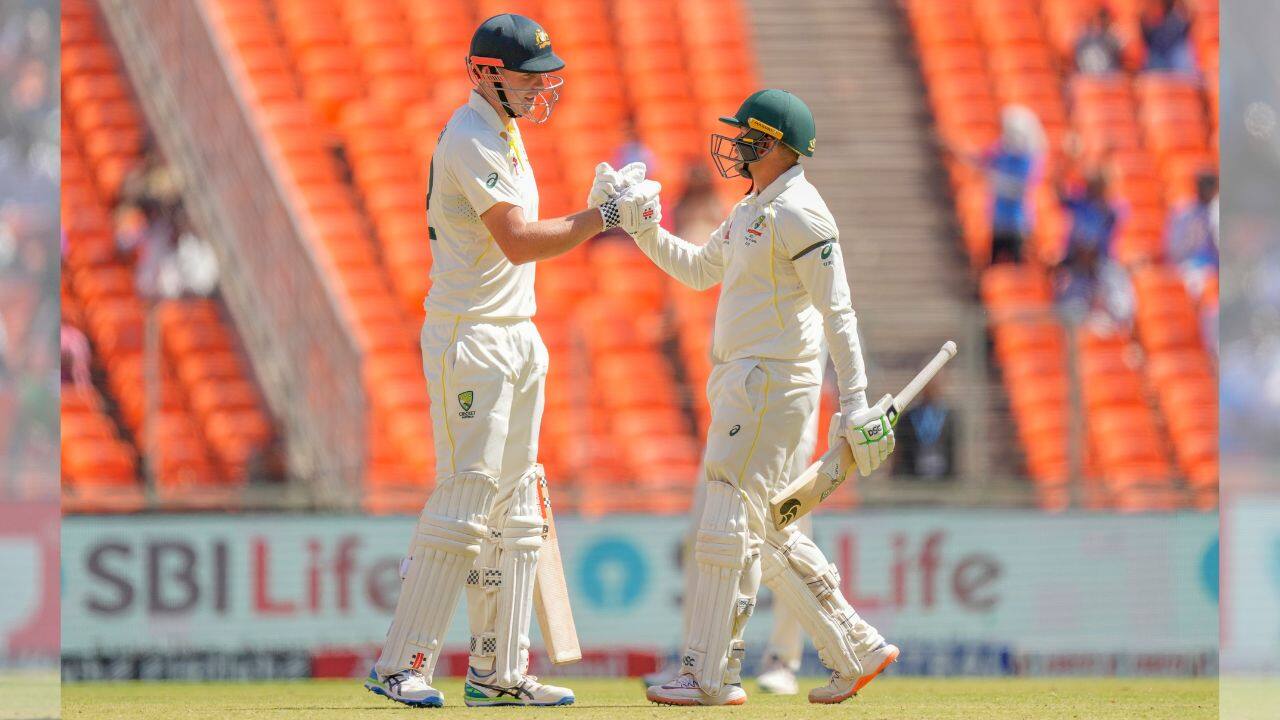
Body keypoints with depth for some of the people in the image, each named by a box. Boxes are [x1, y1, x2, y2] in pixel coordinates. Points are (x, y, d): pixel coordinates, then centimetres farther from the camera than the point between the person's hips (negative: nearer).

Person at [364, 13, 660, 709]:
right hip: (469, 338, -10)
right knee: (464, 500, -13)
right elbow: (518, 242, -23)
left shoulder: (505, 131, 16)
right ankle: (398, 665, -12)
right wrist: (603, 218, -20)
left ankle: (498, 671, 12)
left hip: (517, 334, 10)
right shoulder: (470, 140, -16)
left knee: (514, 510, 9)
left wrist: (593, 212, 9)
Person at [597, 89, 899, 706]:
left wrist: (855, 402, -21)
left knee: (730, 523, -10)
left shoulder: (799, 214, -14)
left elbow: (837, 311, -17)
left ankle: (711, 674, -7)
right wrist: (645, 230, 12)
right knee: (767, 530, 13)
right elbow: (698, 270, 27)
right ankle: (856, 650, 18)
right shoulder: (751, 211, 16)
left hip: (774, 383, -10)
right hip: (739, 385, 10)